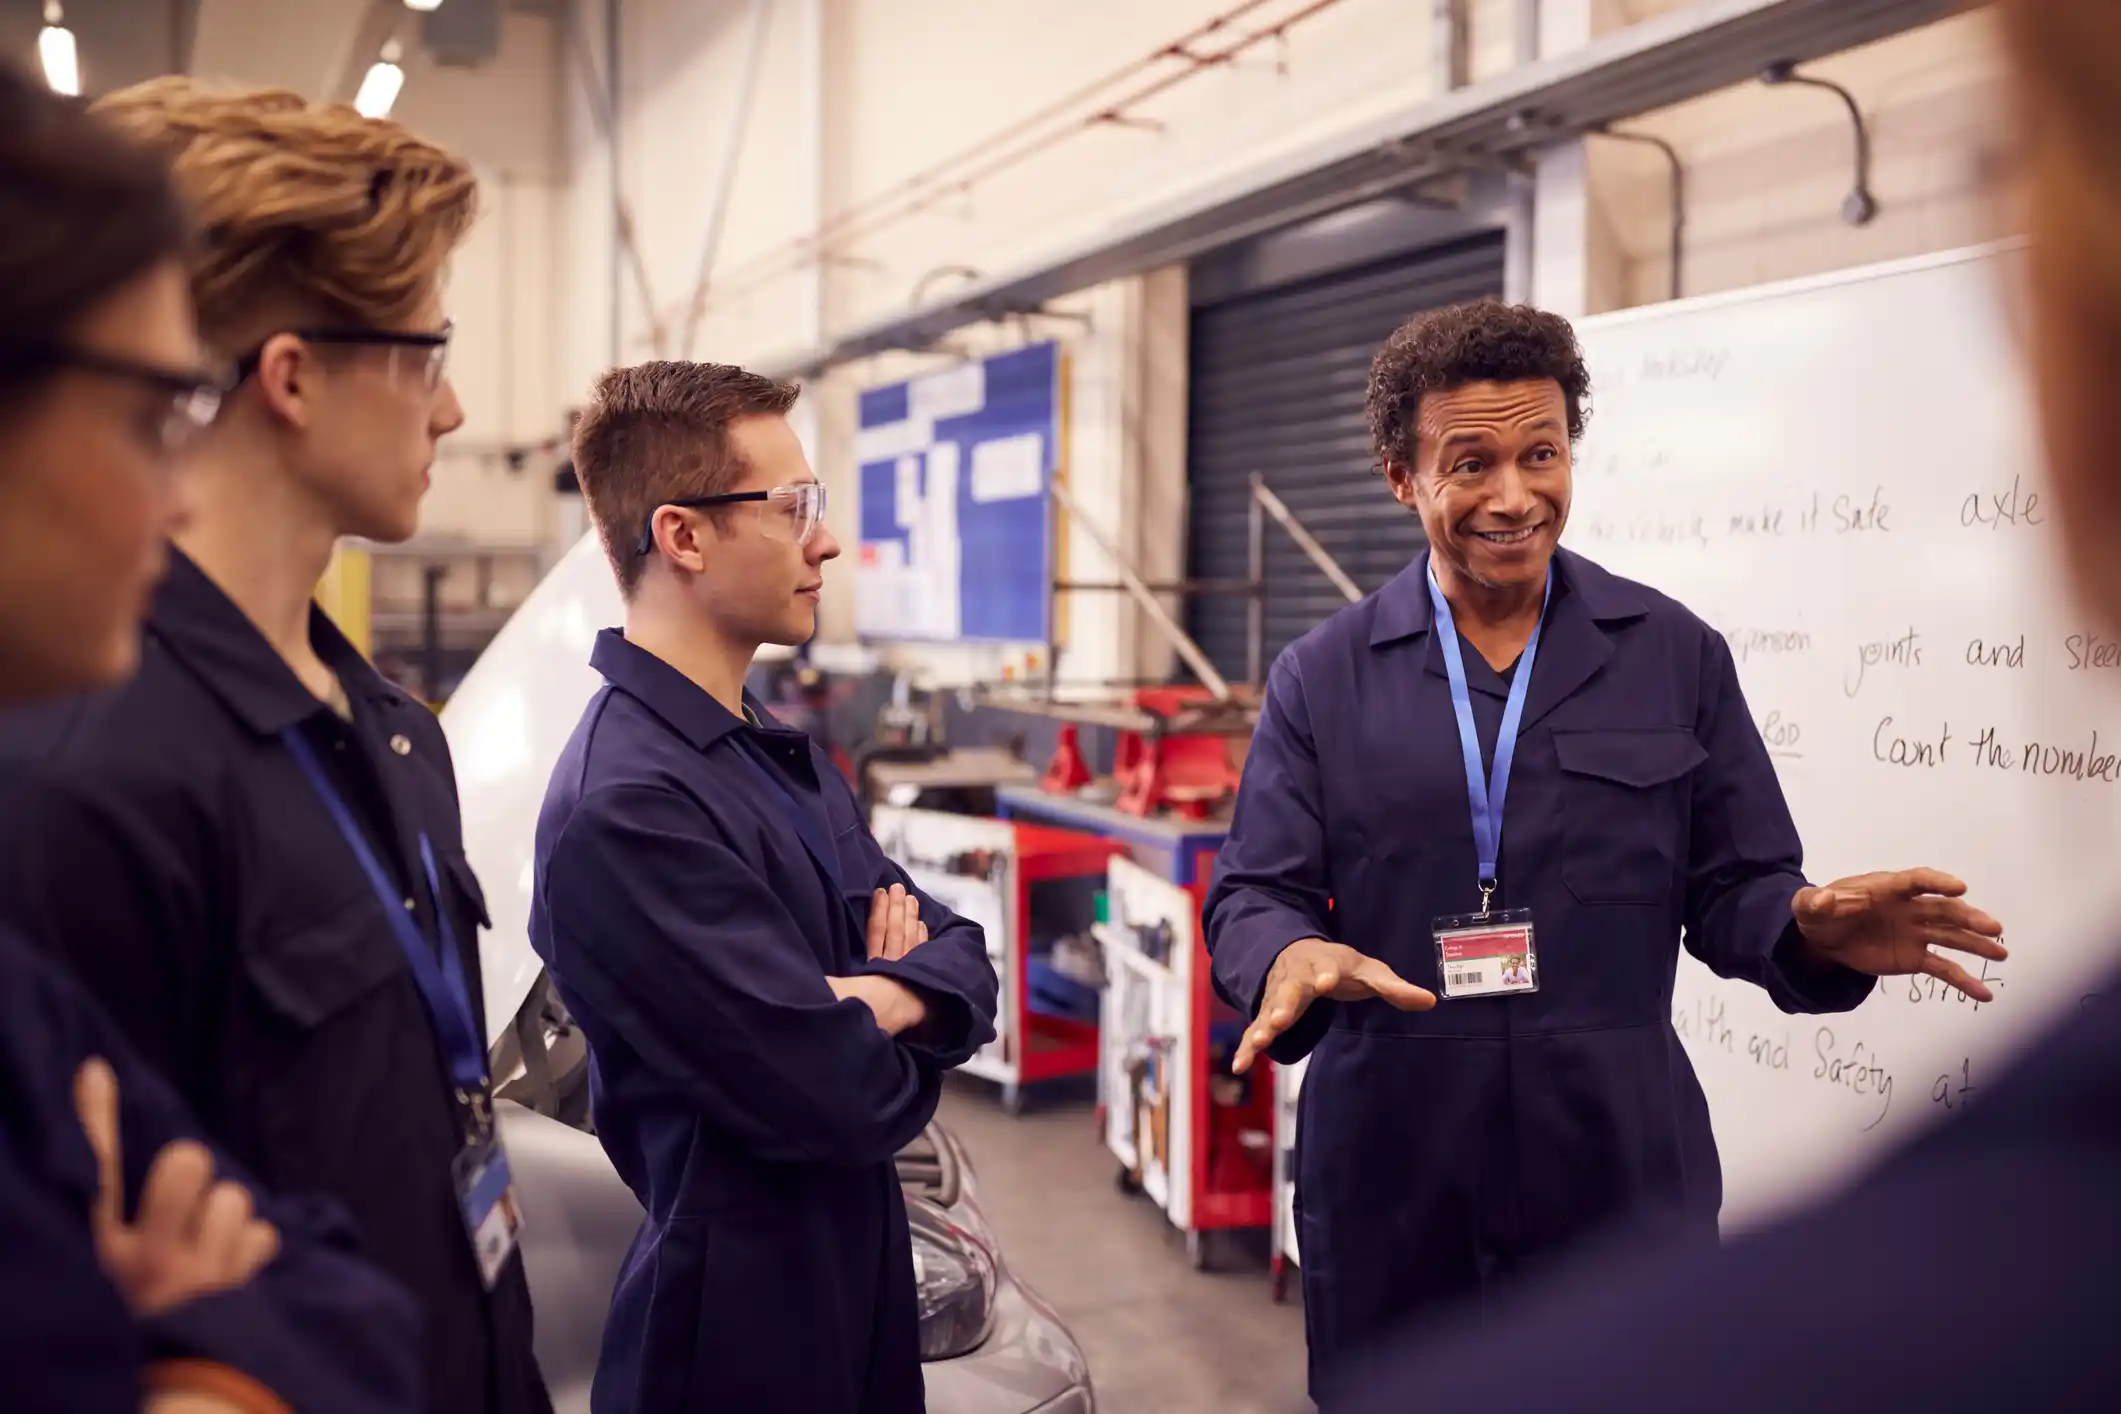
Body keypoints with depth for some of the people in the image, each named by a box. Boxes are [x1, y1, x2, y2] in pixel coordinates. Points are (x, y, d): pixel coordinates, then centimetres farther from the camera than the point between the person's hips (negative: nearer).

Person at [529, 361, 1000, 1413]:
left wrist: (891, 996, -16)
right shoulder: (623, 810, -24)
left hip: (861, 1287, 8)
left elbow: (964, 960, 5)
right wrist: (896, 1035, -5)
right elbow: (845, 1100, -26)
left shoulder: (786, 756, 7)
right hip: (741, 1329, -8)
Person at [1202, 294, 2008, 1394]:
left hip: (1623, 1175, 0)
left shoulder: (1676, 657, 5)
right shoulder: (1321, 678, 4)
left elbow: (1732, 888, 6)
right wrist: (1289, 956, -23)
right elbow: (1253, 894, 0)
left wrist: (1811, 928, -16)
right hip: (1389, 1173, 1)